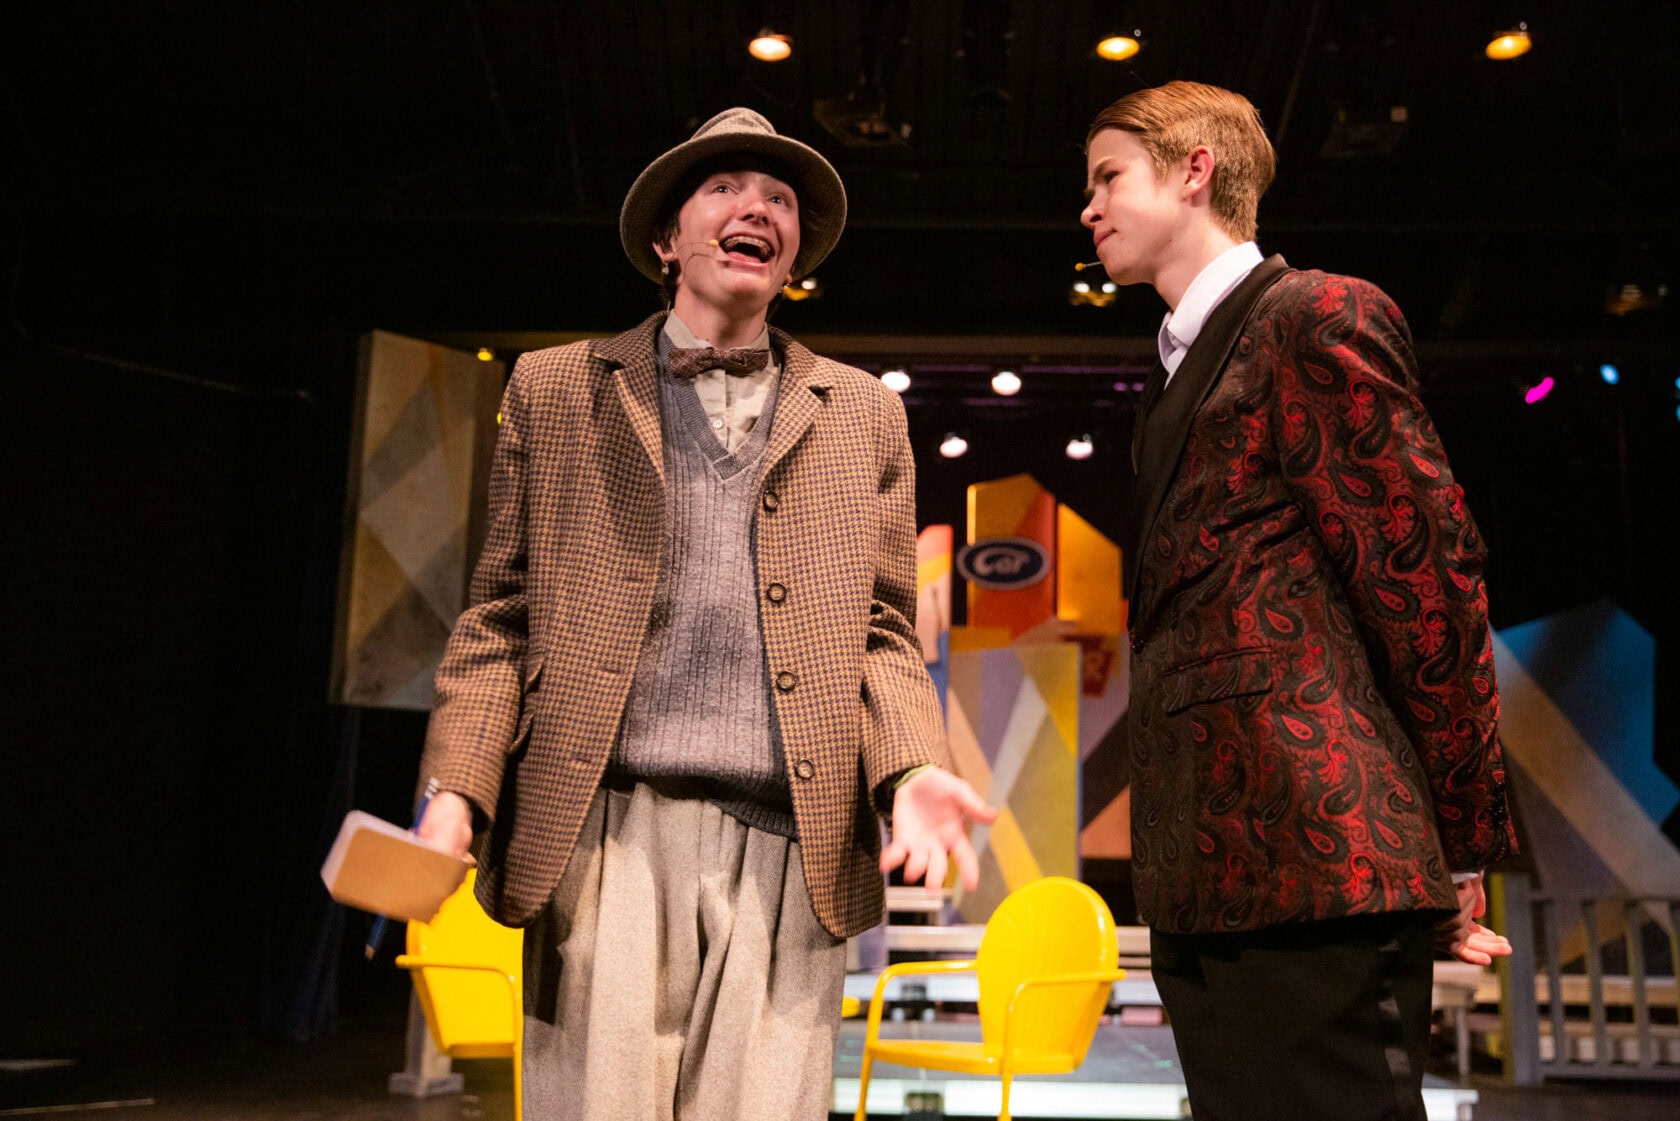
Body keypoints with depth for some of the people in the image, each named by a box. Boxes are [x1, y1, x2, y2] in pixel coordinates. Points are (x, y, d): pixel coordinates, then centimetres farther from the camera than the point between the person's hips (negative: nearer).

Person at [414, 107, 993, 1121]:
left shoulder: (863, 414, 16)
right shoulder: (556, 390, 13)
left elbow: (880, 632, 13)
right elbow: (502, 613, 10)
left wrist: (912, 770, -5)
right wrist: (456, 789, -3)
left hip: (788, 847, 1)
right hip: (604, 834, 0)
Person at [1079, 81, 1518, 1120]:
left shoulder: (1319, 316, -3)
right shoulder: (1181, 369, 23)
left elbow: (1428, 574, -9)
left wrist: (1463, 841, -7)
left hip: (1314, 844, -9)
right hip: (1209, 874, 9)